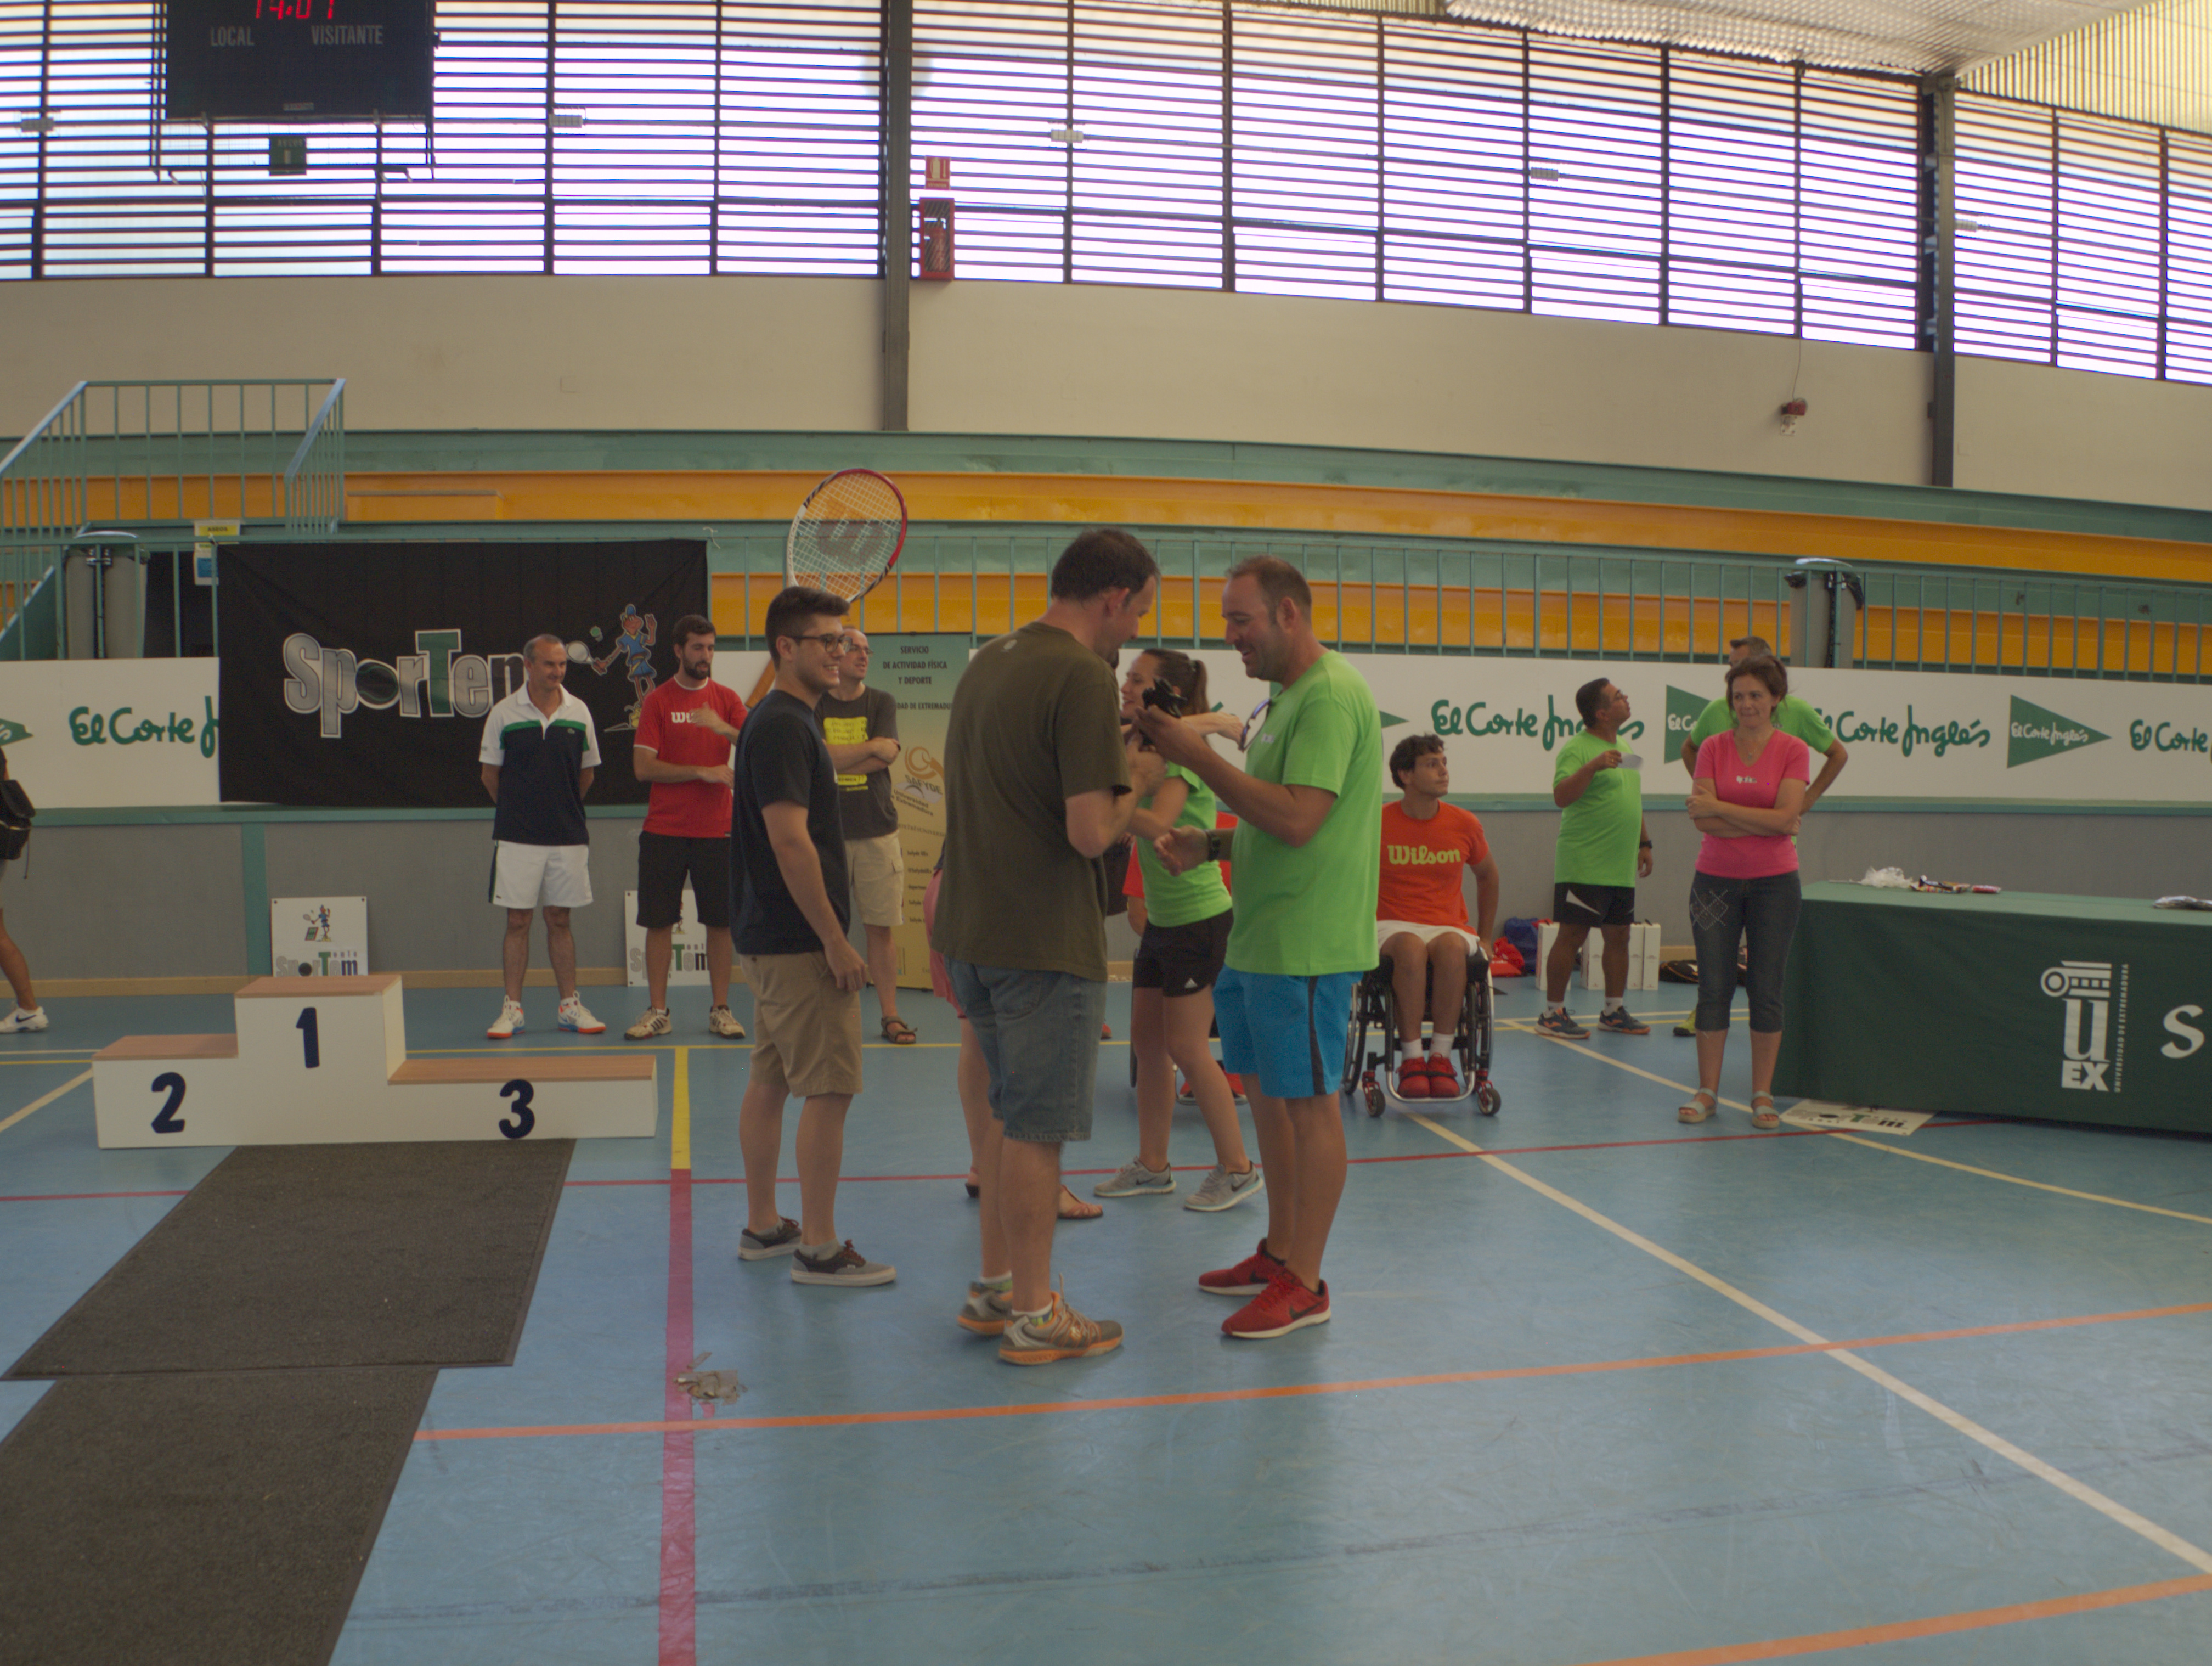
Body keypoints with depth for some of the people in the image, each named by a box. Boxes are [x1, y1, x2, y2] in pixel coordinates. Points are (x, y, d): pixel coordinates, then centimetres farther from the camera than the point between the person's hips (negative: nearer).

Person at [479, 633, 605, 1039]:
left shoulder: (579, 712, 5)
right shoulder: (504, 714, -2)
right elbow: (490, 773, 6)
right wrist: (518, 810, 10)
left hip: (569, 836, 2)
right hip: (517, 838, -2)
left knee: (560, 920, 8)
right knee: (518, 922, 1)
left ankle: (569, 1005, 14)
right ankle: (512, 1007, 9)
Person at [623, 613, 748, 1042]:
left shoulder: (726, 699, 6)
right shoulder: (658, 701, 1)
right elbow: (643, 767, -6)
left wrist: (721, 727, -23)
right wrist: (703, 772, -12)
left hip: (717, 830, 1)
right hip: (664, 831, -1)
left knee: (720, 922, 3)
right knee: (659, 922, 2)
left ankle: (720, 1010, 12)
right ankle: (657, 1011, 11)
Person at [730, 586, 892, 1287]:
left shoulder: (784, 721, 15)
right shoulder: (783, 726, -16)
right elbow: (790, 840, -23)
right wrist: (835, 940, -20)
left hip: (771, 939, 10)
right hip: (800, 942, -10)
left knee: (769, 1081, 14)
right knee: (830, 1089, -6)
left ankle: (762, 1227, 24)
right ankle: (817, 1248, 1)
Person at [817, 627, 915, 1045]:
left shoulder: (881, 703, 10)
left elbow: (887, 757, -6)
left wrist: (837, 760, -8)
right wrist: (870, 747, -8)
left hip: (877, 830, 1)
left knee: (880, 927, 3)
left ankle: (891, 1014, 9)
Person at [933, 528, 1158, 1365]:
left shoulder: (986, 661, 11)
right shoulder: (1083, 678, -17)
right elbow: (1091, 832, -21)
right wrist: (1142, 783, -4)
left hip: (972, 932, 9)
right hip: (1044, 942, -8)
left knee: (1009, 1113, 20)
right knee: (1037, 1128, 3)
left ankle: (996, 1288, 30)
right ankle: (1033, 1317, 15)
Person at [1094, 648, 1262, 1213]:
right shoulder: (1146, 747, 11)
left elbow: (1158, 825, -31)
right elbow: (1130, 814, 2)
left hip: (1198, 917, -9)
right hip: (1161, 916, 9)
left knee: (1187, 1050, -3)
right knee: (1147, 1040, 12)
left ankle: (1238, 1168, 11)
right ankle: (1152, 1166, 22)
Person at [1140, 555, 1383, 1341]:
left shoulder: (1330, 697, -17)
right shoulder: (1286, 698, 16)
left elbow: (1296, 820, -26)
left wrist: (1198, 755, -21)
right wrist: (1210, 844, 8)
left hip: (1304, 945, -10)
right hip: (1256, 939, 10)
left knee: (1307, 1103, -1)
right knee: (1266, 1092, 17)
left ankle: (1304, 1285, 10)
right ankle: (1279, 1252, 30)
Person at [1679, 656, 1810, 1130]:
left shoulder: (1793, 751, -3)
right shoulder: (1713, 748, 1)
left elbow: (1784, 817, -15)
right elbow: (1703, 820, -9)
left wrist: (1719, 807, -14)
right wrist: (1766, 823, -15)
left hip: (1774, 882, -1)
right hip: (1716, 879, 1)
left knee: (1767, 989, 4)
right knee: (1713, 987, 3)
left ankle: (1763, 1094, 13)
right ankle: (1707, 1091, 12)